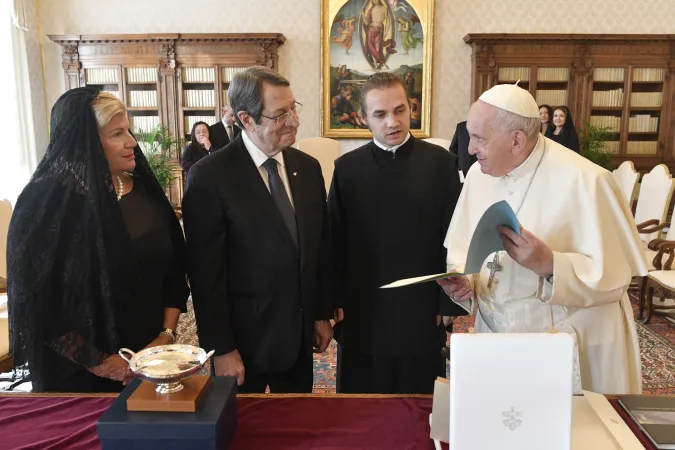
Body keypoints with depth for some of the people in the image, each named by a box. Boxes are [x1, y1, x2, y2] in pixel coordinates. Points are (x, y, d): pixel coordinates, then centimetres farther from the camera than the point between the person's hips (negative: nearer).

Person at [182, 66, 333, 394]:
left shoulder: (308, 167, 2)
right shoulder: (209, 176, -16)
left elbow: (320, 246, 8)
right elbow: (206, 272, -14)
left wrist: (322, 314, 9)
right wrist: (221, 349, -12)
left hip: (300, 333, 5)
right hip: (243, 337, -4)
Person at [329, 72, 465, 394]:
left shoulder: (441, 163, -5)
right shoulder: (347, 167, -1)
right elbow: (335, 240, 3)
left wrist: (450, 302, -2)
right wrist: (335, 300, 1)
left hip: (422, 309, -1)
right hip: (361, 310, 1)